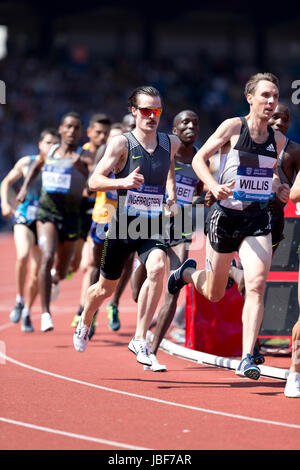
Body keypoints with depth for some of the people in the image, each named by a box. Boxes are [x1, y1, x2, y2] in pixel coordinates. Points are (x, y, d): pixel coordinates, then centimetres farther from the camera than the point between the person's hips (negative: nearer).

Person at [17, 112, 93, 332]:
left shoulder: (84, 156, -4)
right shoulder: (49, 152, 7)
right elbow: (37, 166, 30)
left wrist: (81, 168, -36)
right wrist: (25, 186, 17)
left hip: (71, 217, 0)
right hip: (46, 212, 0)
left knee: (61, 272, 12)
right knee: (47, 258, -24)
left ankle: (54, 278, 54)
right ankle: (46, 314, -25)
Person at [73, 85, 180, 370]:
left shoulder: (171, 144, 2)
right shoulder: (122, 143, -10)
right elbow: (94, 181, -16)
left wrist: (171, 194, 11)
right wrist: (123, 181, -33)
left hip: (153, 225, 2)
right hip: (123, 223, -2)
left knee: (157, 268, -29)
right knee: (106, 288, 13)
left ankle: (140, 339, -21)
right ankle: (84, 325, 47)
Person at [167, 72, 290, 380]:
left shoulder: (277, 140, 6)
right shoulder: (233, 126, -8)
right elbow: (198, 159, -4)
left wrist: (279, 188, 2)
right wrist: (215, 187, -22)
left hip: (257, 219, 3)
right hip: (225, 215, -2)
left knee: (256, 285, -18)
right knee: (214, 294, 13)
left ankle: (247, 358, -16)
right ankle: (188, 272, 49)